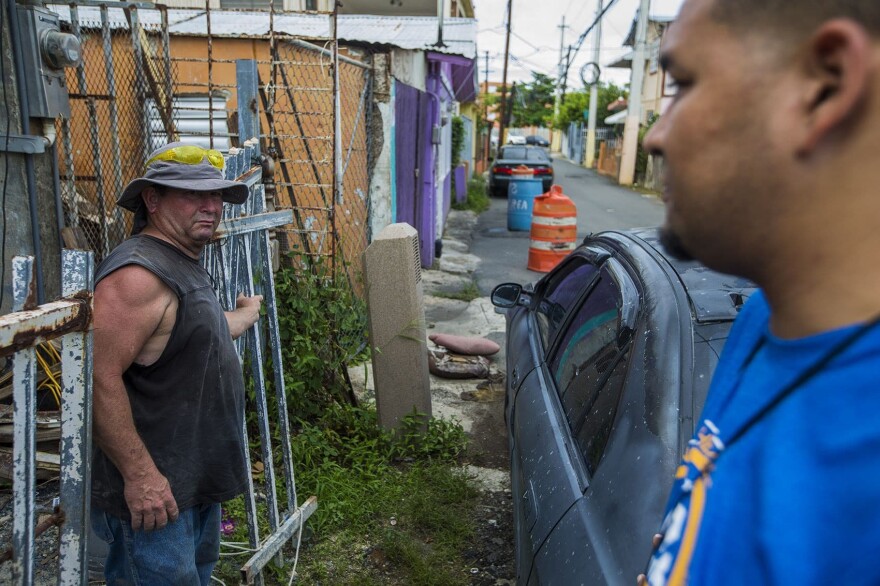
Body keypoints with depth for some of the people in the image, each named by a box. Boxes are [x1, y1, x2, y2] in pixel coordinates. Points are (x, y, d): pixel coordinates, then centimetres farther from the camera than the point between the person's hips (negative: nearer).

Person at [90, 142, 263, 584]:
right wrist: (139, 474, -26)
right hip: (153, 491, -10)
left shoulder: (185, 267, 13)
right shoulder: (138, 273, -22)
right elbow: (99, 378, -28)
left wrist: (243, 316, 45)